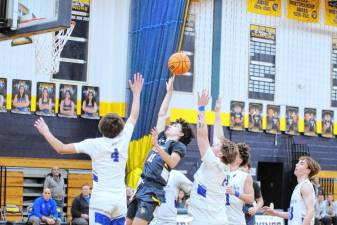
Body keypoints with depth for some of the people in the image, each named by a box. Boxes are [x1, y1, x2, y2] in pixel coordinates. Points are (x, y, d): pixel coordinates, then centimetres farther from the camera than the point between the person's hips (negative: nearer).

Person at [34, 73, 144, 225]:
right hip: (120, 201, 4)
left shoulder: (94, 144, -4)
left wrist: (46, 133, 12)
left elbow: (61, 149, -2)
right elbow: (134, 116, 20)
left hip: (101, 201, -4)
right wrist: (136, 93, 32)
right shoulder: (123, 140, 4)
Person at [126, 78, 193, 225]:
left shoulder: (179, 146, -1)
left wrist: (156, 146, -29)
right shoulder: (162, 138, 19)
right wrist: (169, 92, 25)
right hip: (141, 186, 8)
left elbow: (172, 163, -20)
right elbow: (161, 114, 23)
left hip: (153, 190, -8)